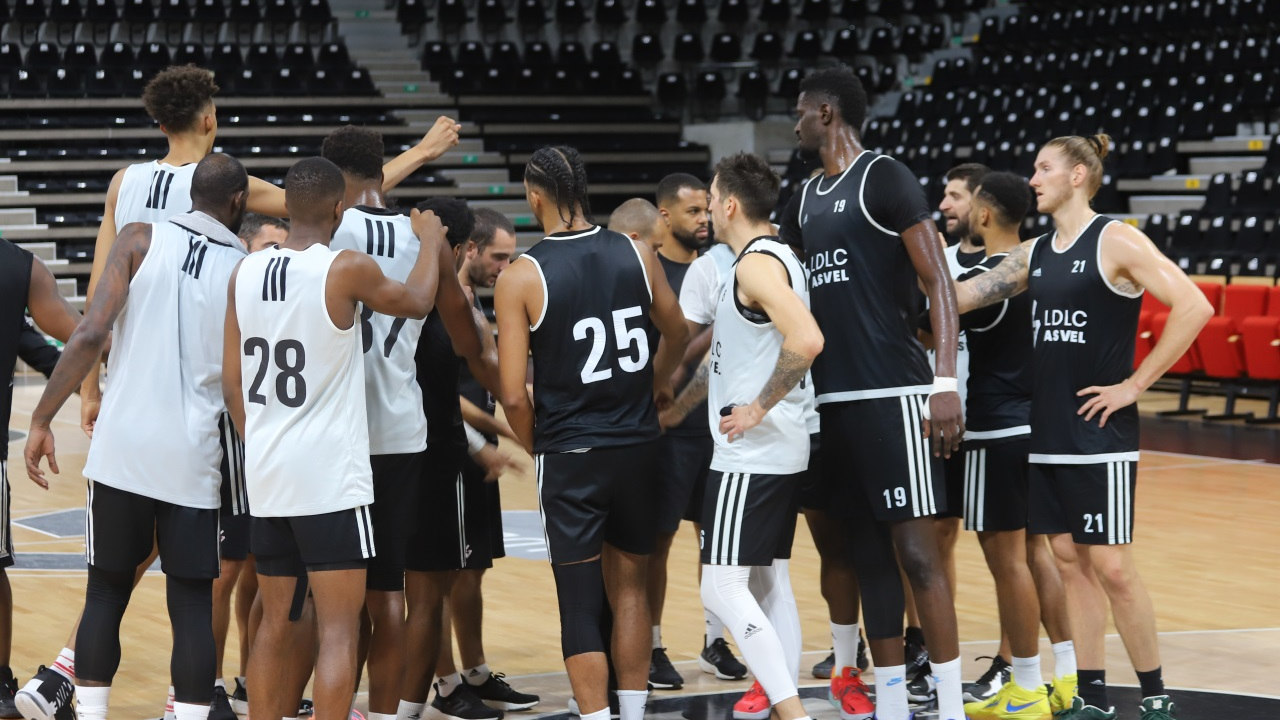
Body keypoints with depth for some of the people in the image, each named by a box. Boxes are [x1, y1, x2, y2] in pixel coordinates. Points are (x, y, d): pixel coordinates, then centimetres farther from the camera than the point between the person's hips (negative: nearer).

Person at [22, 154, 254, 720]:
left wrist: (42, 419, -5)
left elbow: (91, 335, -9)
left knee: (107, 593, 11)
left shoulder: (141, 239, 0)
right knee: (192, 605, 5)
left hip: (122, 449, 0)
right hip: (194, 460, 0)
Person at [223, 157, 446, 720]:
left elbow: (233, 384, 10)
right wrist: (430, 240, 25)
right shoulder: (346, 270, -12)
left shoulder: (245, 273, 5)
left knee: (275, 622, 15)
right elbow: (417, 302, 8)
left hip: (265, 476, 6)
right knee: (339, 631, -3)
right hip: (331, 481, -6)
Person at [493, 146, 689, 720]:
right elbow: (677, 335, 18)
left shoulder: (520, 277, -12)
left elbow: (513, 396, -13)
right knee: (629, 586, 18)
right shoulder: (636, 255, 0)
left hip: (568, 455, -4)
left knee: (579, 602, 3)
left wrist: (534, 446, 6)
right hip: (637, 446, 4)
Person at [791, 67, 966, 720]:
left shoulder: (885, 178, -7)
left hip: (892, 394, -8)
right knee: (869, 555, 9)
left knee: (916, 551, -8)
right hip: (834, 398, 8)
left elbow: (938, 281, -12)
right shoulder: (810, 195, 17)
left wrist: (945, 383, -21)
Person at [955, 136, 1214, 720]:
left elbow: (1193, 306, -17)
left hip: (1101, 432, -7)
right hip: (1047, 432, 7)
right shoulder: (1032, 254, 12)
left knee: (1112, 566, -6)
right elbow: (960, 296, 11)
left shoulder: (1116, 242, -9)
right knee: (1069, 562, 9)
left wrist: (1135, 384, -15)